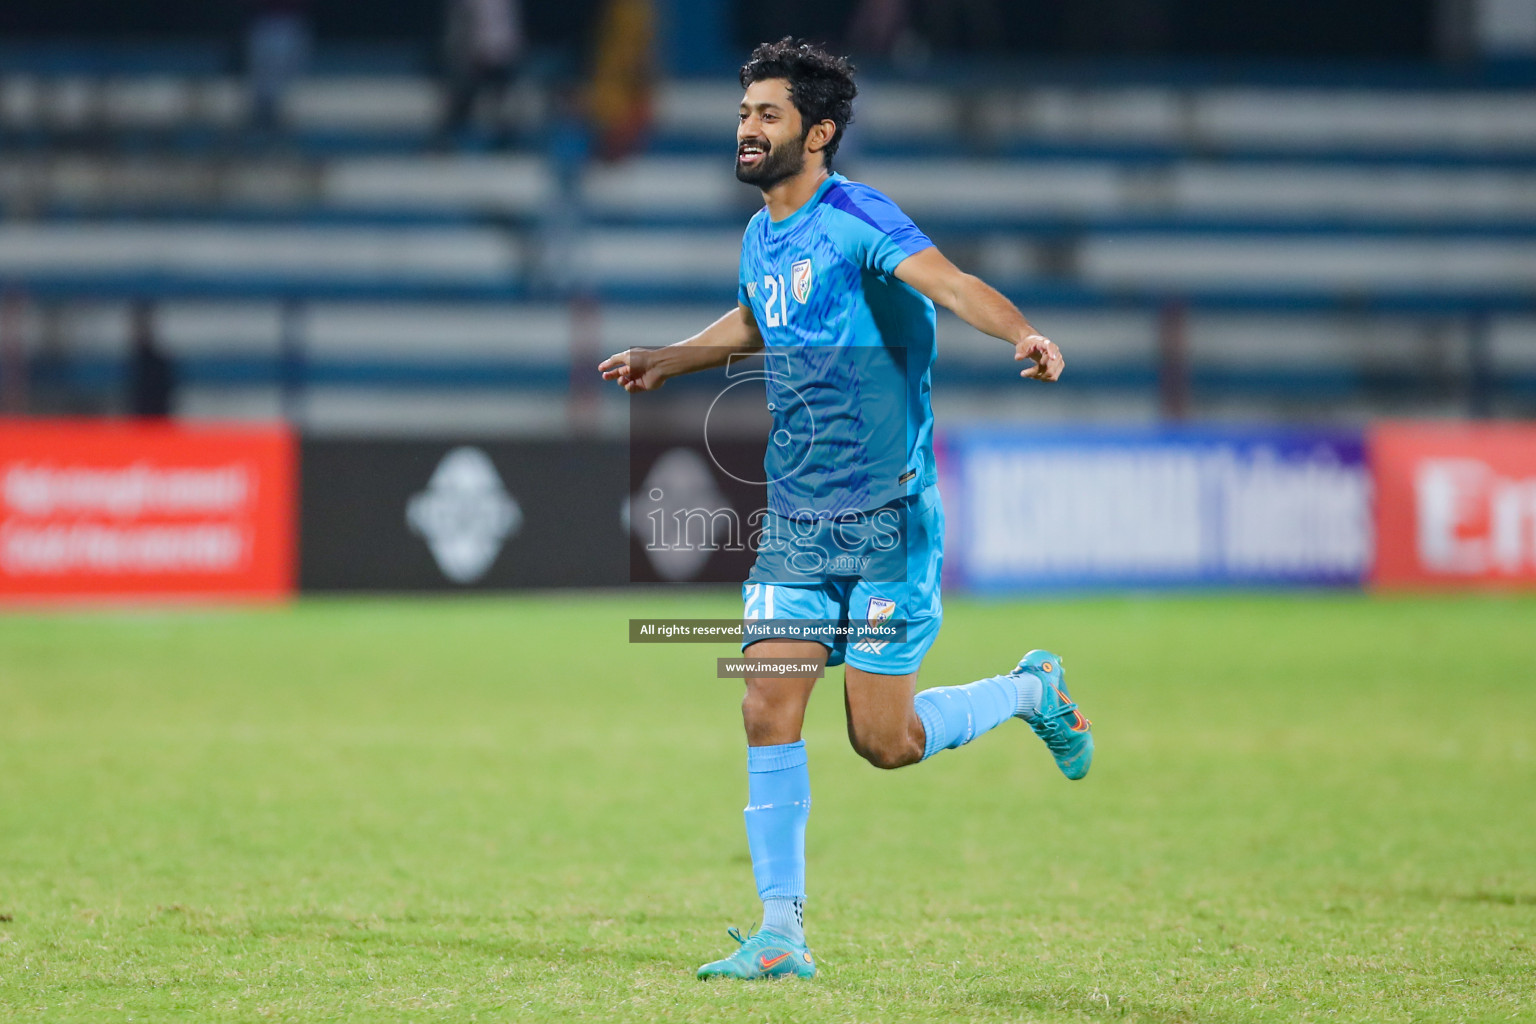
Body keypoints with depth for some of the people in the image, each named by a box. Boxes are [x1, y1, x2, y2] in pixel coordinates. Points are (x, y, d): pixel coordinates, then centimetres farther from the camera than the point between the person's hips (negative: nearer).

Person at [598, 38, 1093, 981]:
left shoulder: (857, 217, -14)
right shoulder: (762, 239, 10)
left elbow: (950, 283, -31)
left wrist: (1027, 336, -48)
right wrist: (668, 361, 28)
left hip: (887, 520, -7)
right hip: (795, 524, 7)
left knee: (884, 741, -3)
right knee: (769, 714, -3)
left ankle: (1030, 692, 24)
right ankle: (782, 935, 2)